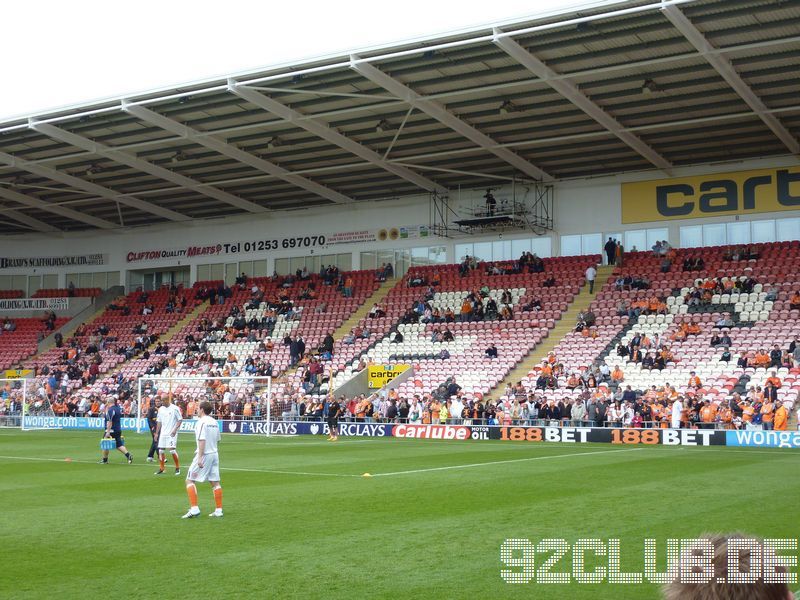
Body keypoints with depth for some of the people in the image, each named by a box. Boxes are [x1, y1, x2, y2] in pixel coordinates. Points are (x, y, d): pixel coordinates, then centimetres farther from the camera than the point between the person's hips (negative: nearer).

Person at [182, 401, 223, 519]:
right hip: (214, 454, 8)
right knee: (215, 482, 10)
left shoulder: (201, 422, -12)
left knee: (190, 480, -2)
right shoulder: (215, 422, 12)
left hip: (204, 455, -8)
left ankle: (194, 509, -11)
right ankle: (218, 510, 10)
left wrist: (200, 457, -24)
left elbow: (202, 440, -21)